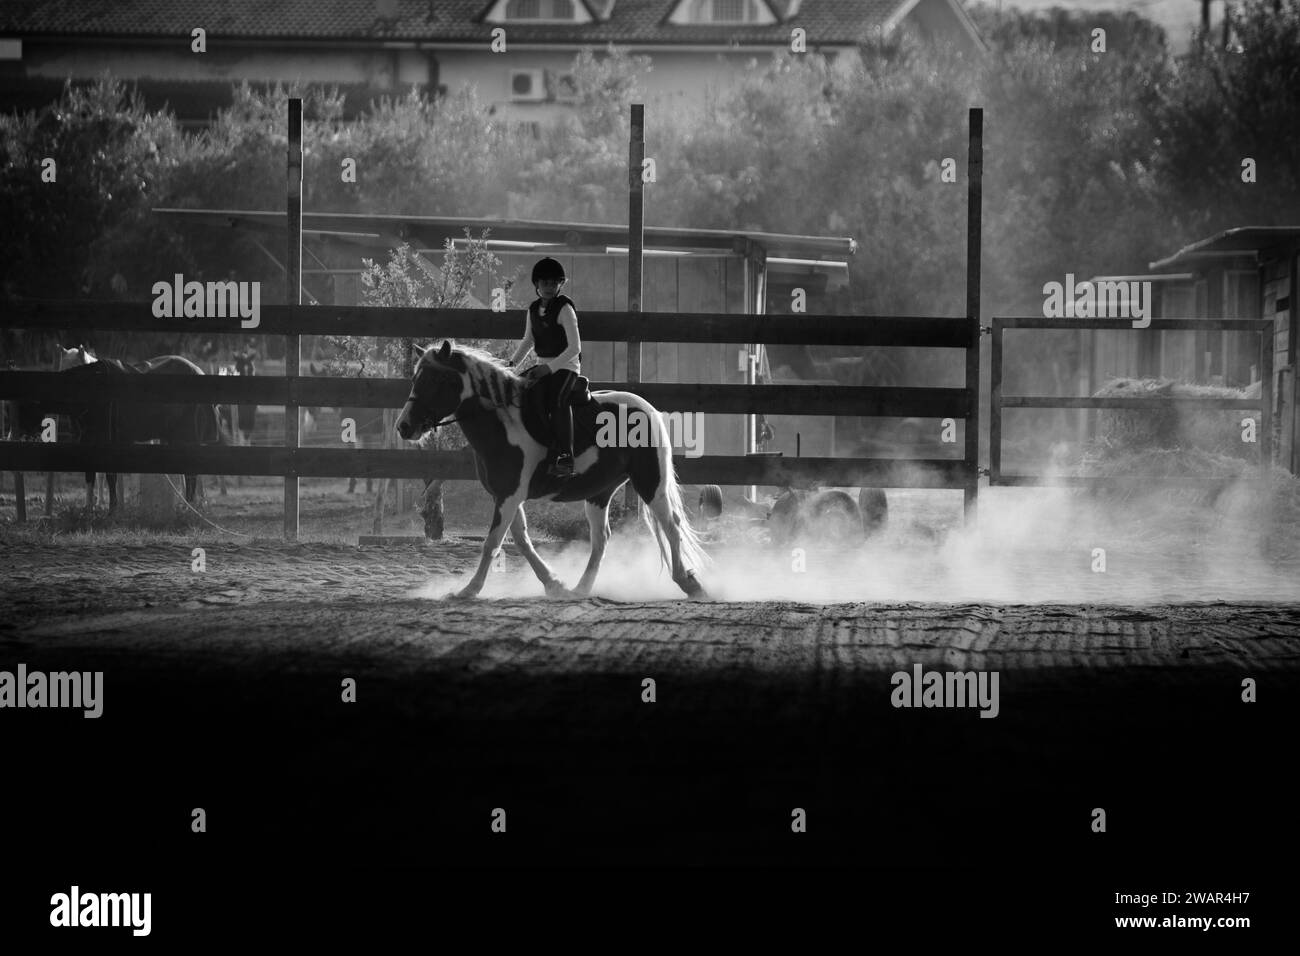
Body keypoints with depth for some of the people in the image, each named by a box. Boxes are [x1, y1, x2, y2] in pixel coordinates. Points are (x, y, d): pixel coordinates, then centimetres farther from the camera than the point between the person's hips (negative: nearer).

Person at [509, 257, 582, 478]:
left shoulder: (564, 308, -12)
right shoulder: (533, 310, 9)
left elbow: (574, 347, -16)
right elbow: (528, 341, 24)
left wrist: (551, 366, -22)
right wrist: (512, 364, 14)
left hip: (566, 365, -8)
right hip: (544, 366, 8)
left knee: (557, 399, -30)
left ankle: (566, 457, -36)